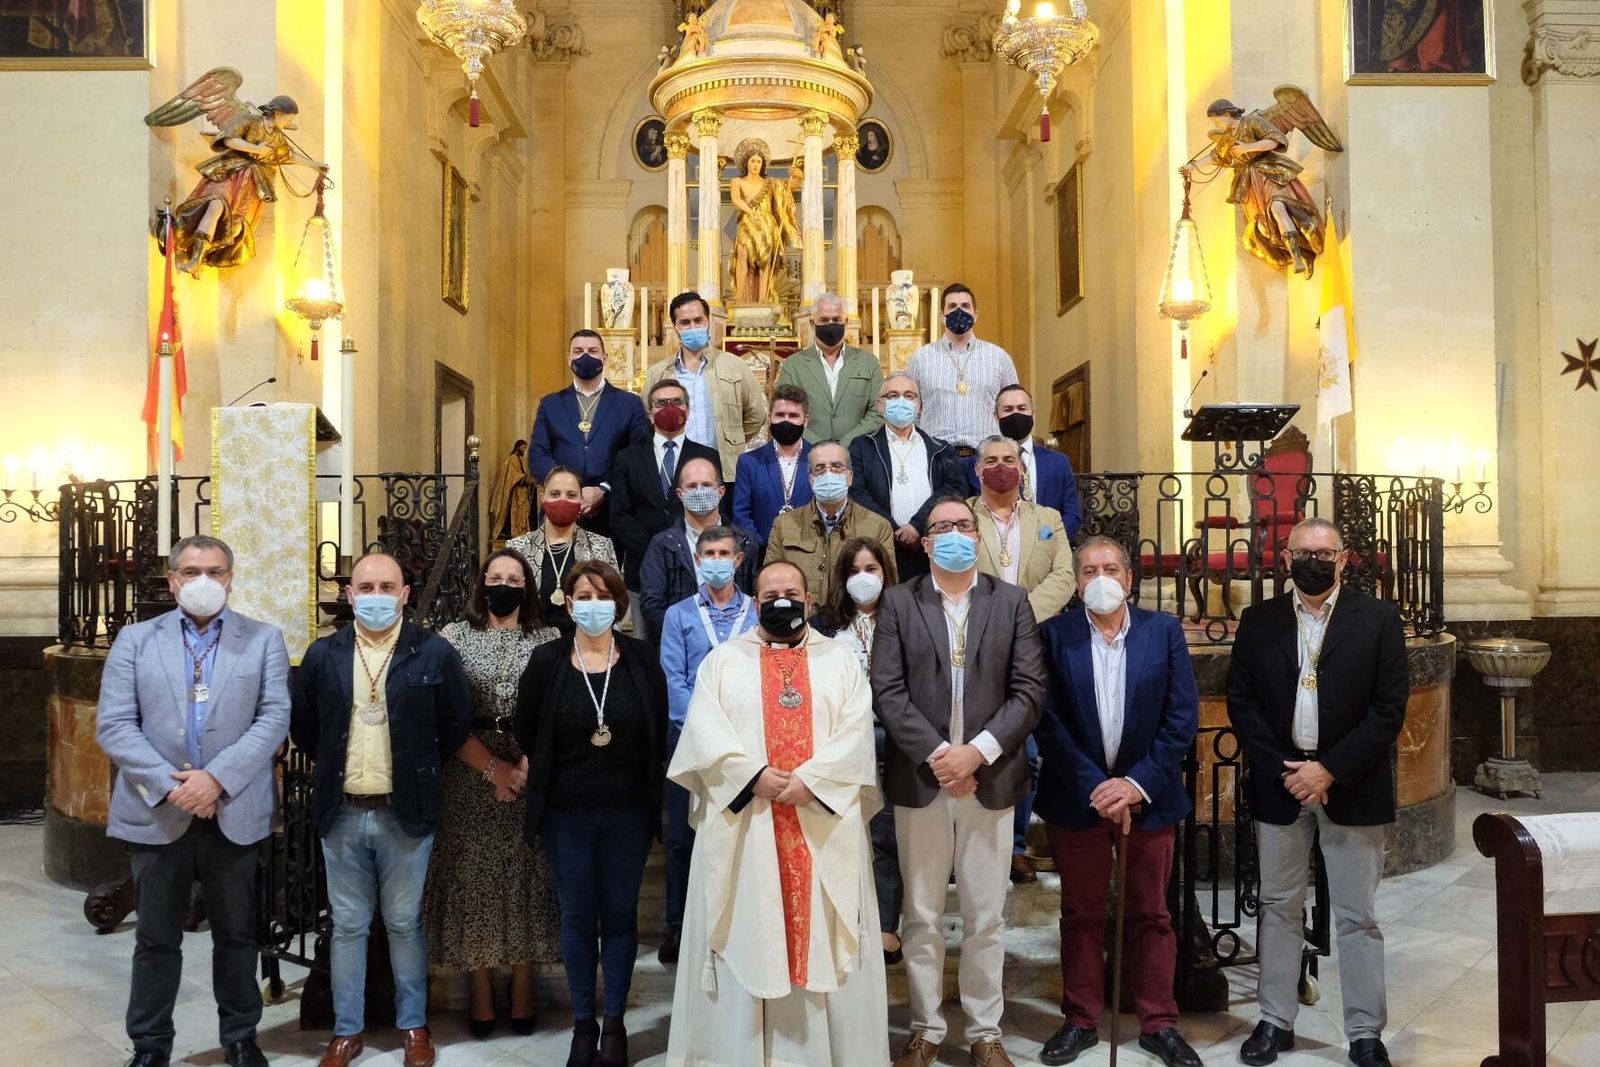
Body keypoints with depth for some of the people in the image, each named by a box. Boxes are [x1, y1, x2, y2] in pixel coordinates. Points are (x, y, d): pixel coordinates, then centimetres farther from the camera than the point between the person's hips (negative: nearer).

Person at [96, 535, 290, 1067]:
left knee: (237, 935, 12)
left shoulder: (264, 639, 2)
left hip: (235, 812, 0)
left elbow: (274, 718, -6)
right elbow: (114, 725, -3)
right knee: (156, 939, 12)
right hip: (156, 812, 0)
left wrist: (217, 777, -17)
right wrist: (170, 785, -15)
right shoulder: (135, 639, 4)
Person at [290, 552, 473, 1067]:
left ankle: (414, 1025, 26)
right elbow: (302, 726, 12)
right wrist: (335, 768, 8)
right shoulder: (322, 654, 1)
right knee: (347, 926, 13)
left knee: (404, 924, 11)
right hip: (342, 813, 2)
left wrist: (421, 772, 3)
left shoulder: (435, 653, -6)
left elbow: (456, 725, 2)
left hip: (406, 814, -2)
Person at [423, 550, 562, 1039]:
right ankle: (481, 996, 14)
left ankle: (523, 994, 15)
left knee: (526, 877, 4)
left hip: (533, 773, 0)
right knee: (474, 879, 3)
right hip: (469, 773, 0)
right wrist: (492, 768, -11)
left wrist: (524, 767, -14)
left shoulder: (549, 639, 5)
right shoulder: (454, 636, 5)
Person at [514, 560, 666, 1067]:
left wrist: (645, 782, 2)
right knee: (577, 918, 9)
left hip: (628, 811, 0)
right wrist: (549, 775, 6)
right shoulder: (546, 660, -3)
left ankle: (614, 1022, 22)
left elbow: (659, 732, 4)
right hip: (566, 811, 0)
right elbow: (526, 731, 5)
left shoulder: (642, 660, -2)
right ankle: (583, 1024, 22)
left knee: (620, 915, 9)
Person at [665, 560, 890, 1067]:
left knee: (825, 937, 3)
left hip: (824, 823, 0)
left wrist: (810, 778, -15)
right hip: (742, 824, 0)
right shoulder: (723, 660, 9)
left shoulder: (840, 660, 10)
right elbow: (704, 731, -4)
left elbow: (856, 733, -2)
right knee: (745, 938, 4)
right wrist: (754, 776, -16)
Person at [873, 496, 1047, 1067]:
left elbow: (1029, 691, -2)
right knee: (921, 916, 8)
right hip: (919, 778, 0)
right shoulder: (898, 602, 3)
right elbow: (888, 691, -4)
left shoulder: (1012, 602, 5)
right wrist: (937, 753, -13)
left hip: (990, 778, 1)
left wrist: (977, 752, -12)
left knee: (986, 916, 8)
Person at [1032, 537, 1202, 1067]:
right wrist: (1096, 787, -13)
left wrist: (1137, 783, -11)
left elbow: (1183, 716, -4)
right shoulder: (1054, 634, -4)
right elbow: (1048, 720, -8)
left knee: (1150, 914, 11)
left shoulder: (1164, 630, -1)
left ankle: (1159, 1023, 24)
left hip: (1148, 797, 1)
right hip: (1077, 798, 0)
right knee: (1081, 915, 12)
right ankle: (1080, 1020, 25)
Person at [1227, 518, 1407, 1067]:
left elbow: (1389, 709, -7)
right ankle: (1275, 1020, 22)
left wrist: (1330, 770, -13)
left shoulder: (1379, 619, -2)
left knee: (1357, 916, 6)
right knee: (1278, 907, 11)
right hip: (1280, 781, 2)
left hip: (1351, 787, -2)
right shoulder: (1259, 621, 4)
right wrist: (1283, 769, -9)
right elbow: (1240, 701, 2)